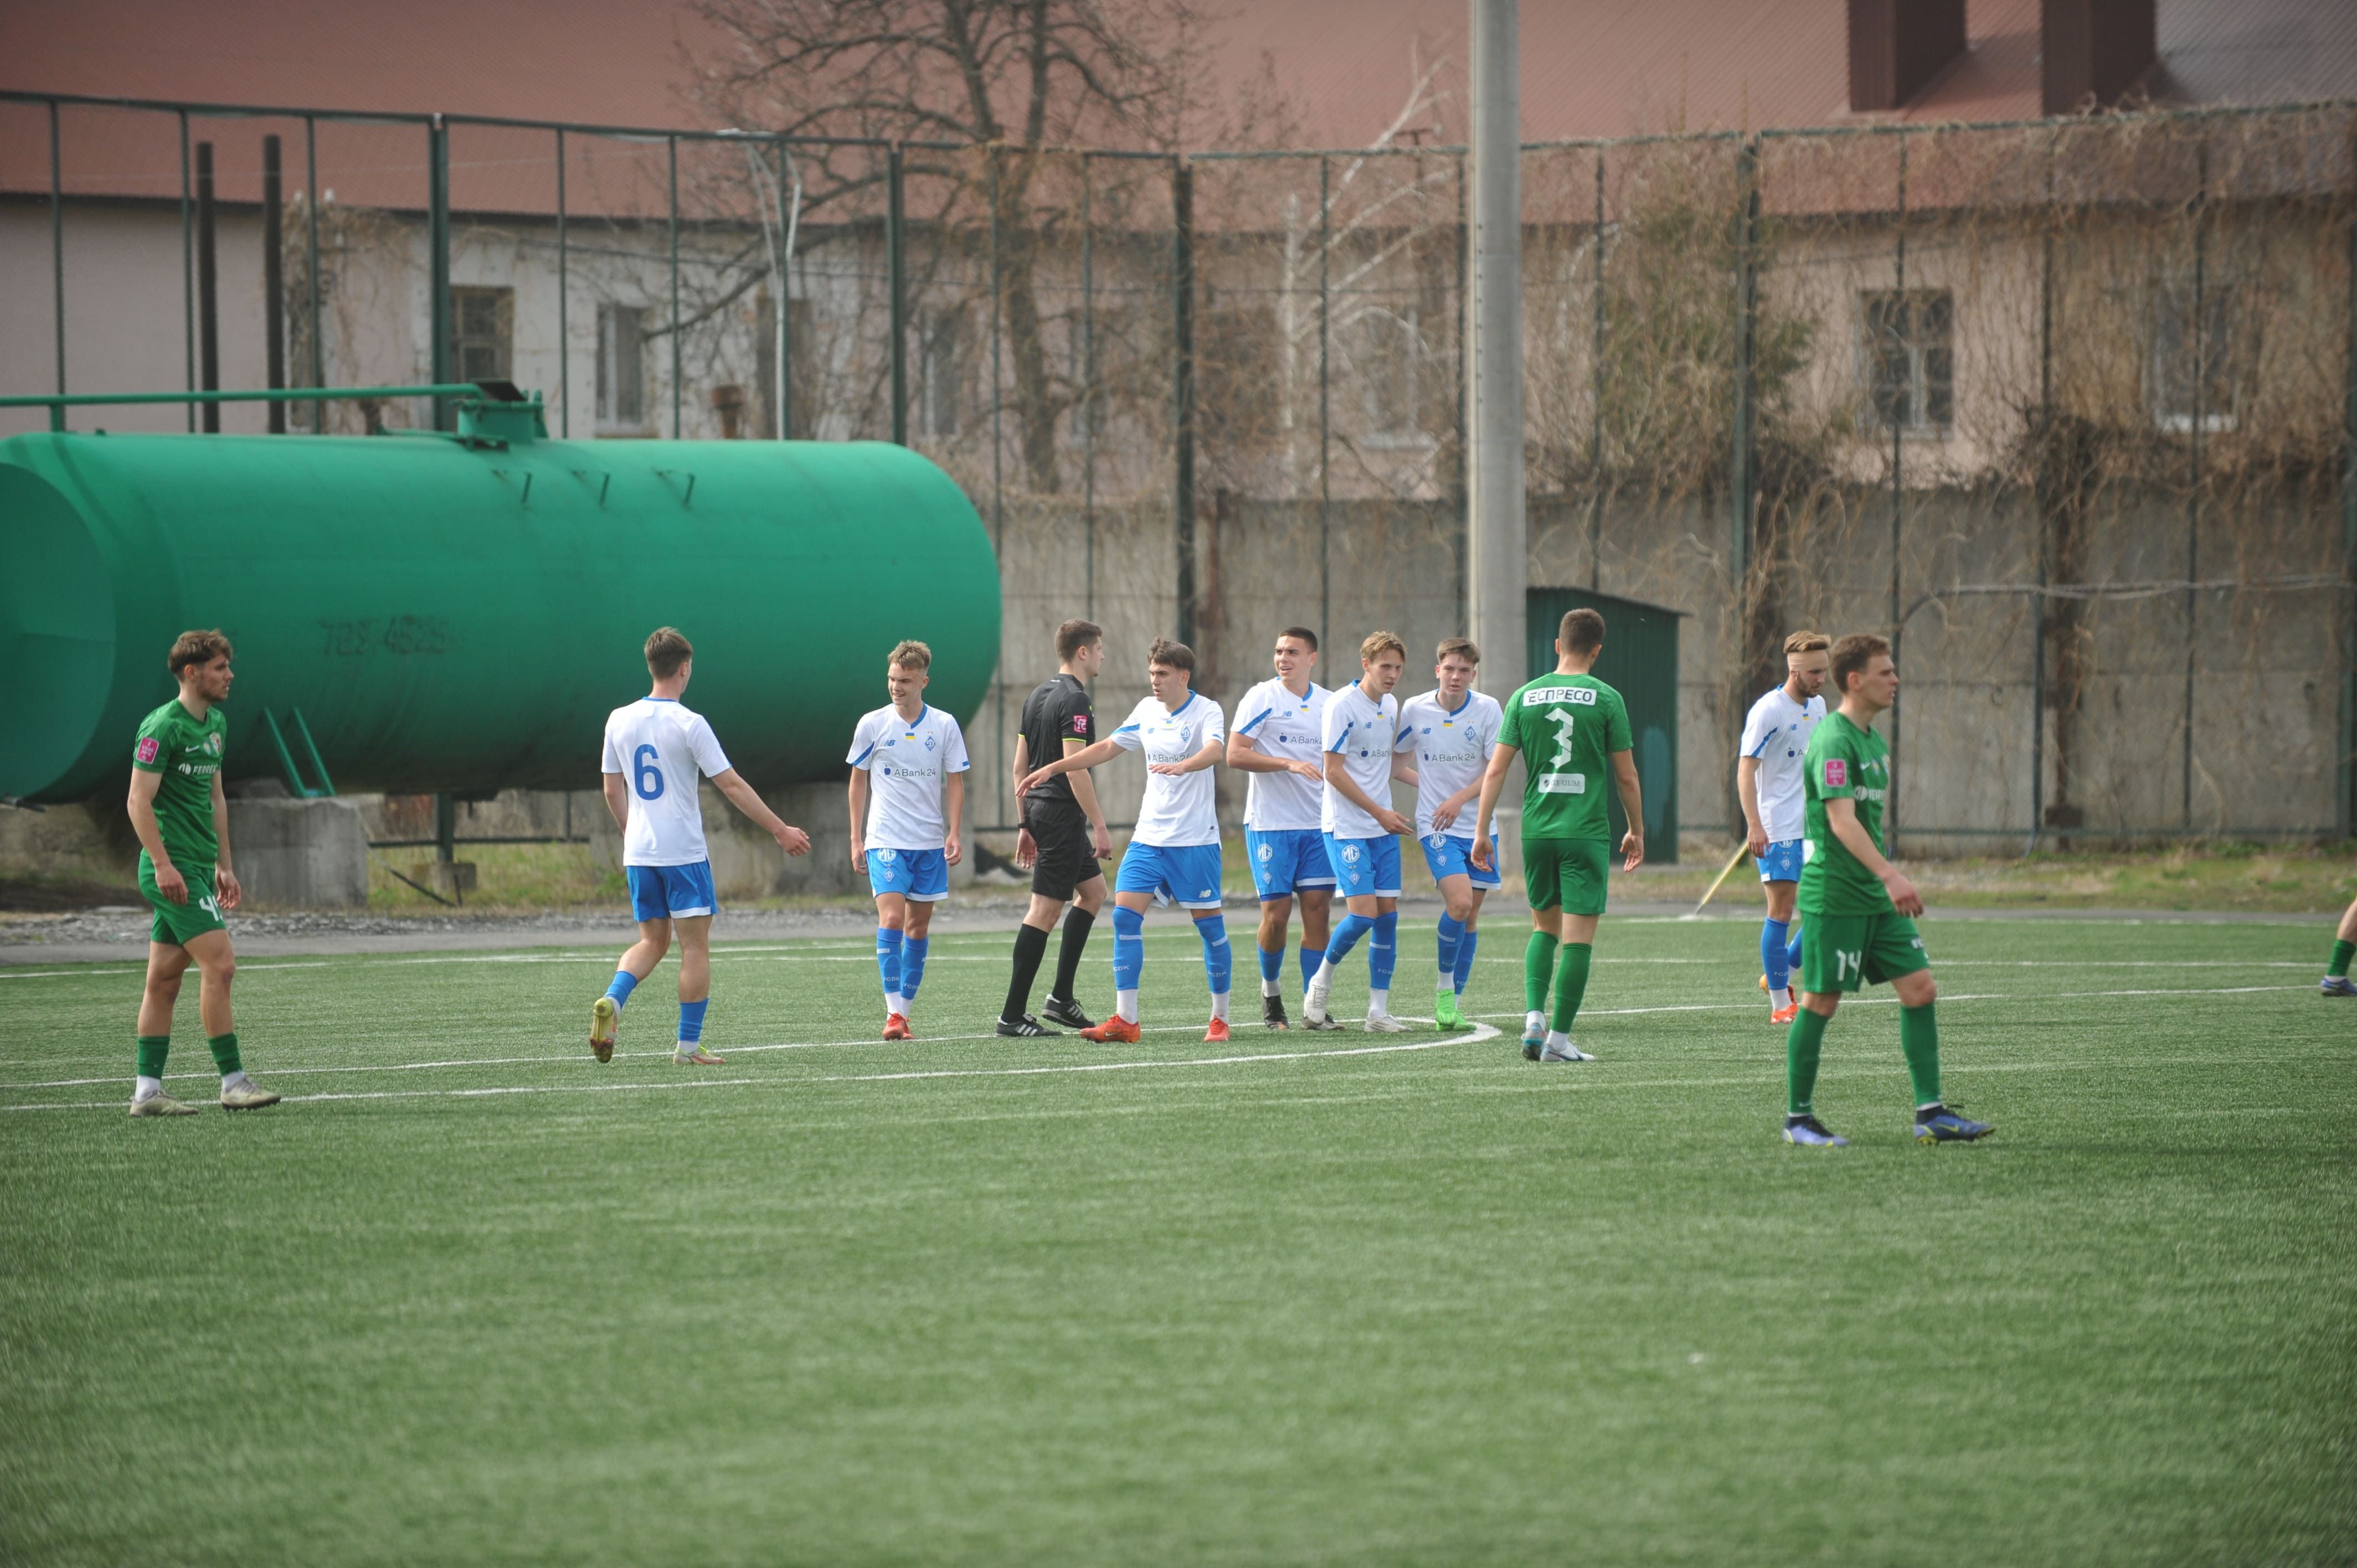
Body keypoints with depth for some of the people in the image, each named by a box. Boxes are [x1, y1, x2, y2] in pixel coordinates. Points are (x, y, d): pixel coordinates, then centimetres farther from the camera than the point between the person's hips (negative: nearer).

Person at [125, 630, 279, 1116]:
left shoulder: (215, 724, 16)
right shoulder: (162, 727, -12)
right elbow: (140, 800, -16)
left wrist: (224, 866, 22)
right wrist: (162, 863, -22)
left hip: (198, 869, 9)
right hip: (173, 868, -9)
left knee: (164, 979, 9)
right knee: (219, 963, -13)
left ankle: (146, 1090, 10)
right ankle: (233, 1082, -11)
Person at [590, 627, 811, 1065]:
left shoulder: (619, 720, 4)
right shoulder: (689, 725, -11)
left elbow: (612, 790, 13)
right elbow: (732, 786, -11)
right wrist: (780, 831, -5)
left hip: (639, 854, 5)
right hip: (684, 852, -5)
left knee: (652, 942, 15)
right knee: (695, 946, 3)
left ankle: (612, 1000, -11)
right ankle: (689, 1045, 3)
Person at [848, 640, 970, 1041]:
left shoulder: (945, 726, 1)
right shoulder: (873, 725, -1)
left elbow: (955, 782, 6)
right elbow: (858, 781, 7)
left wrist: (954, 835, -4)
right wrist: (856, 839, 3)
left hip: (930, 842, 2)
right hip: (885, 840, -2)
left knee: (919, 925, 5)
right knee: (891, 917, -16)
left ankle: (906, 1008, 14)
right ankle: (893, 1012, -17)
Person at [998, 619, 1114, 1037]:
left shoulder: (1038, 695, 14)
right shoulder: (1074, 700, -15)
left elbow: (1020, 765, 17)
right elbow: (1075, 767, -21)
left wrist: (1025, 825, 21)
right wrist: (1100, 826, -19)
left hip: (1039, 809, 10)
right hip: (1062, 813, -10)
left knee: (1093, 890, 20)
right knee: (1045, 909, -7)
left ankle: (1061, 997, 16)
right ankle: (1013, 1015, -7)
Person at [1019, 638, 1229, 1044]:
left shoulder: (1207, 712, -10)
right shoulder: (1147, 710, 9)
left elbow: (1215, 751, -30)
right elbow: (1107, 748, 18)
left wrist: (1182, 766, -50)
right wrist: (1053, 768, 15)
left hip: (1195, 840, -6)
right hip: (1149, 838, 6)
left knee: (1209, 924, 0)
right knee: (1125, 915, -5)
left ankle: (1220, 1018, 13)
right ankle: (1125, 1020, -4)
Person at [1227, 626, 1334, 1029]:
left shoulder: (1327, 703, 10)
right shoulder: (1262, 698, -5)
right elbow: (1235, 754, -13)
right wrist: (1291, 764, -22)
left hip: (1318, 825, 4)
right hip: (1270, 825, -4)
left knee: (1317, 909, -3)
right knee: (1276, 913, -5)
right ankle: (1271, 992, 19)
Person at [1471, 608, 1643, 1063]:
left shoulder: (1525, 697, 4)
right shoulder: (1606, 699, -3)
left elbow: (1496, 770, 3)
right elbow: (1626, 776, 0)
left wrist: (1482, 831, 8)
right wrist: (1636, 831, 13)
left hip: (1536, 830, 4)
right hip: (1586, 832, -3)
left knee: (1544, 927, 19)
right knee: (1578, 936, 0)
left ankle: (1534, 1017, 1)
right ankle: (1559, 1038, -3)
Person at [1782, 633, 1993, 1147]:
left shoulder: (1874, 741, 15)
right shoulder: (1833, 740, -15)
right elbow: (1841, 820, -25)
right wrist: (1890, 876, -33)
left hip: (1877, 898, 9)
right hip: (1833, 896, -9)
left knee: (1920, 990, 1)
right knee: (1821, 1002, -2)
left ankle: (1930, 1113, 2)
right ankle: (1798, 1118, 9)